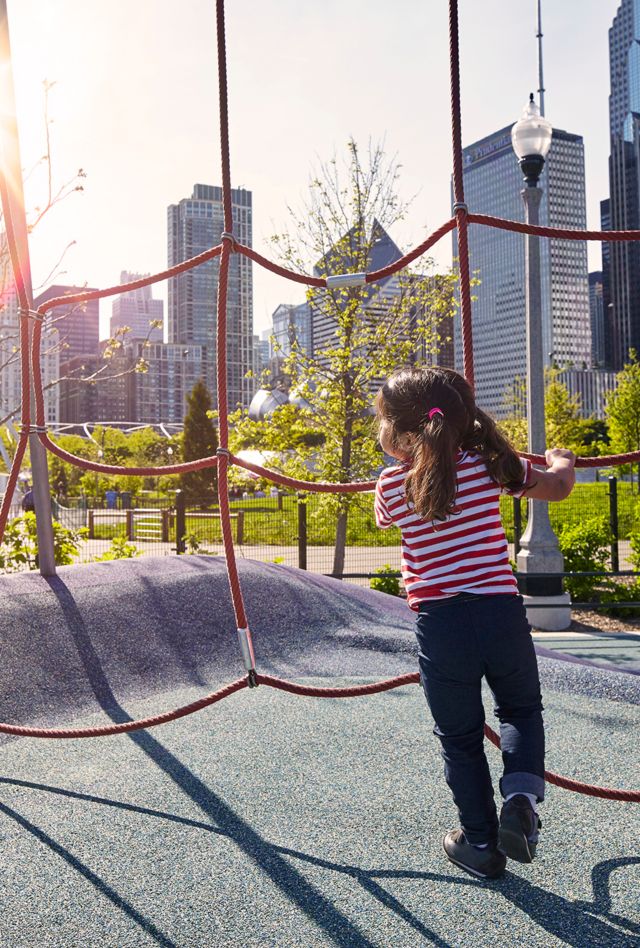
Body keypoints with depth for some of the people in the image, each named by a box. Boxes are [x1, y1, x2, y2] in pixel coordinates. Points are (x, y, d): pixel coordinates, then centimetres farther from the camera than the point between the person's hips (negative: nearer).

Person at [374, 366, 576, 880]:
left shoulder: (393, 485, 0)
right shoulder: (489, 466, 3)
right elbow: (559, 487, 15)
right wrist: (562, 460, 38)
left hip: (440, 624, -1)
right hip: (502, 615, 1)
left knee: (460, 738, 17)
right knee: (522, 710, 27)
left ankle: (482, 842, 27)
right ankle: (521, 794, 5)